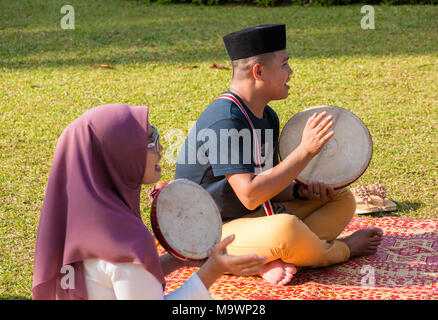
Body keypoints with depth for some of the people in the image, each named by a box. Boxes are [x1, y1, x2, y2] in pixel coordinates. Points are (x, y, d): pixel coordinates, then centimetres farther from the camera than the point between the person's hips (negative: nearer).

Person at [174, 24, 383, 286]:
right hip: (211, 234, -10)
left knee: (342, 200, 8)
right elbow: (250, 195, -29)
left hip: (253, 218, 10)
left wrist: (302, 190, -9)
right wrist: (306, 151, -27)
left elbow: (269, 189, 13)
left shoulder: (268, 117, 8)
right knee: (285, 227, -38)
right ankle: (339, 251, -4)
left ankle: (273, 260, -15)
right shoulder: (224, 120, -22)